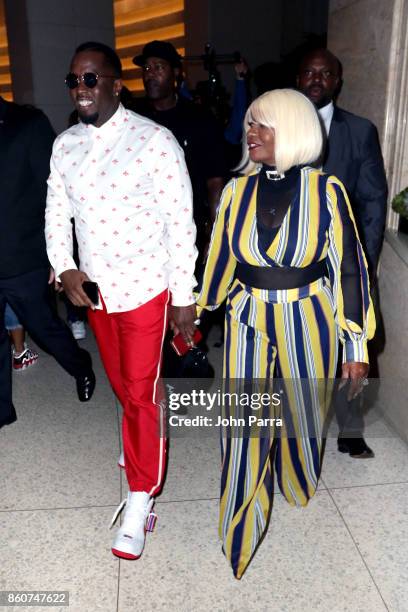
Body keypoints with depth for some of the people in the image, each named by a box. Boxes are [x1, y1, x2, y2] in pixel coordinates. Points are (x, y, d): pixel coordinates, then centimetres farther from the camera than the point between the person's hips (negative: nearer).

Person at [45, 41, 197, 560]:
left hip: (145, 288, -5)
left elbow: (181, 221, -12)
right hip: (94, 289, 6)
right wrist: (64, 269, -6)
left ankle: (139, 502, 16)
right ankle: (145, 441, 49)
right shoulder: (64, 146, 4)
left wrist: (184, 296, -12)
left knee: (141, 392, 0)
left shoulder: (154, 141, -13)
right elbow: (57, 212, 11)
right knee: (121, 384, 21)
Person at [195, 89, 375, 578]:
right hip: (248, 322, 1)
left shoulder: (325, 190, -10)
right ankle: (239, 537, 25)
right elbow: (221, 259, 7)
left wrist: (356, 345, -6)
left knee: (302, 417, 19)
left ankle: (298, 491, 52)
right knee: (243, 427, 3)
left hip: (307, 323, -1)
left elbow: (349, 267, -6)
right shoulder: (237, 191, -2)